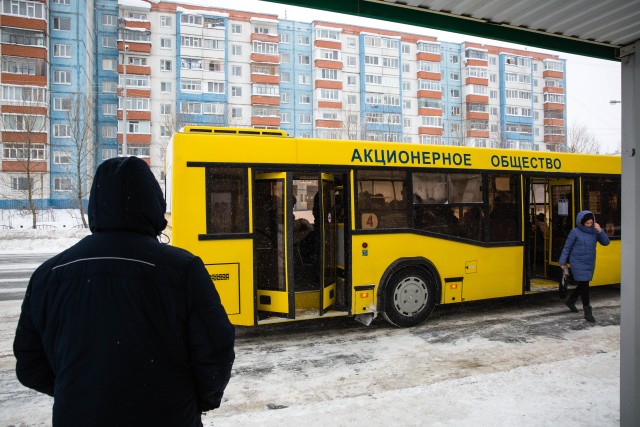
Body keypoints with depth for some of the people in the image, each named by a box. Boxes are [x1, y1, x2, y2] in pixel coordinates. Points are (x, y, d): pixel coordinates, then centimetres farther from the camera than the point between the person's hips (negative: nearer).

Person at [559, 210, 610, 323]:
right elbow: (567, 248, -5)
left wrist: (600, 231, -17)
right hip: (578, 264, -5)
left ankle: (570, 301, 38)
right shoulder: (575, 232, -10)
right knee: (584, 285, -5)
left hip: (590, 264, 5)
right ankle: (587, 311, 3)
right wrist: (563, 262, -4)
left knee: (583, 285, 16)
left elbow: (606, 242, -3)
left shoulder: (594, 231, 1)